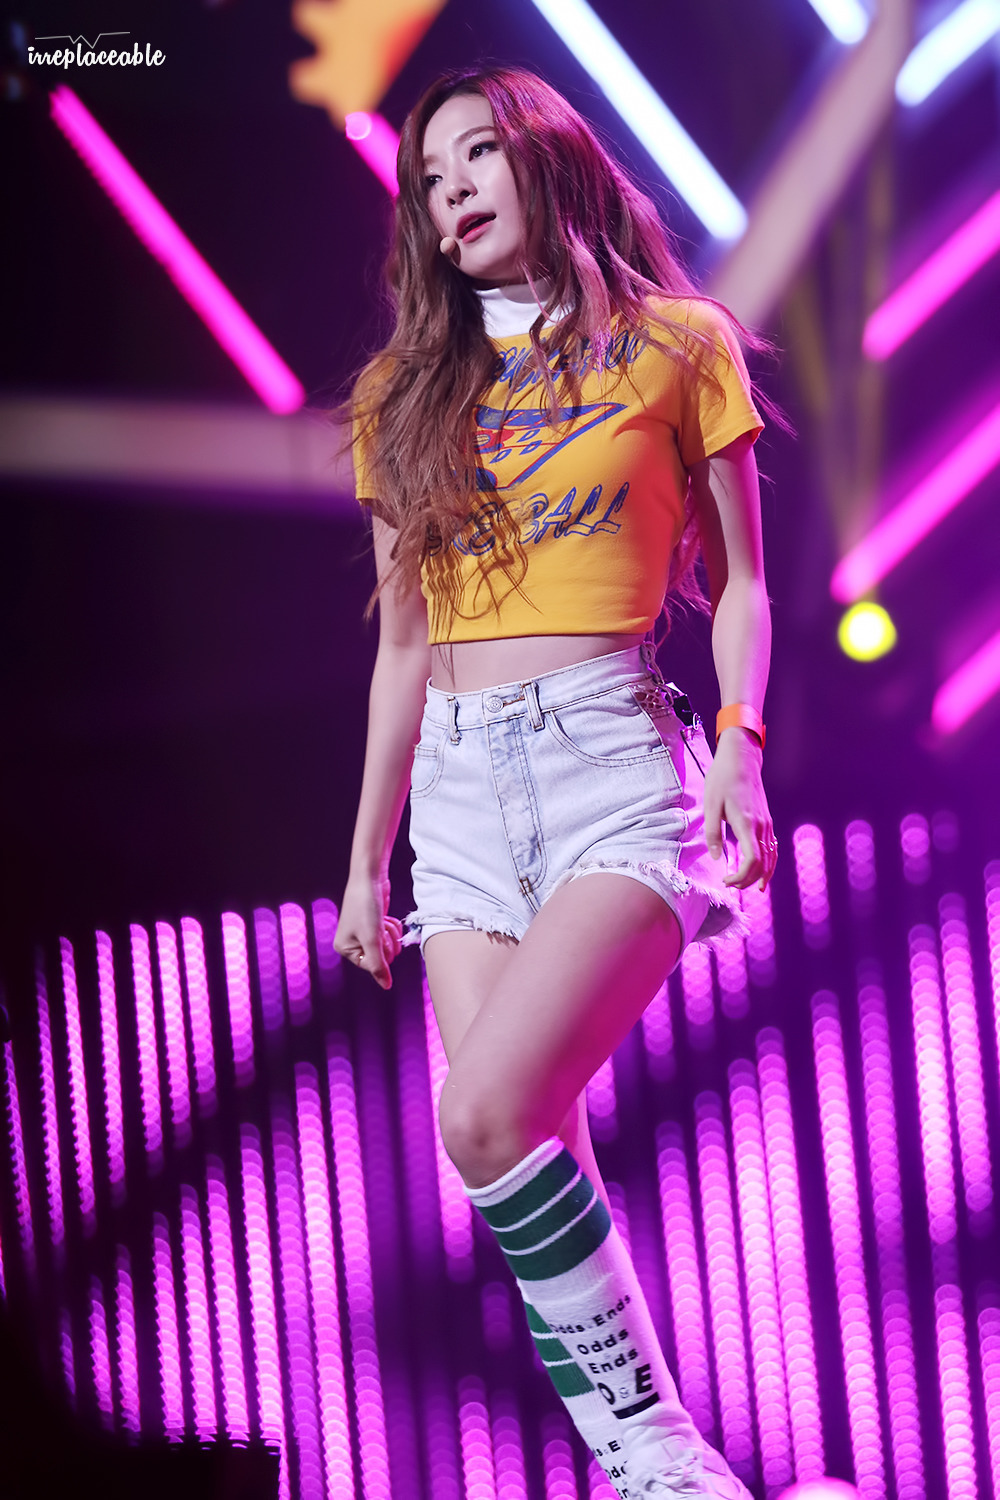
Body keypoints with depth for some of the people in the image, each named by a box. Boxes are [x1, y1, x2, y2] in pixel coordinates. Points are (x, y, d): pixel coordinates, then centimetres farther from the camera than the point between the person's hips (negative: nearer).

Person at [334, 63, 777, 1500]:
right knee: (530, 1158, -5)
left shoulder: (675, 346, 6)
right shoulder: (405, 395, 17)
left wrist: (740, 741, -11)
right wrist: (367, 857, 17)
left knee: (490, 1113, -24)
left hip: (615, 758, -5)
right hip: (463, 787, 5)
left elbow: (739, 584, 7)